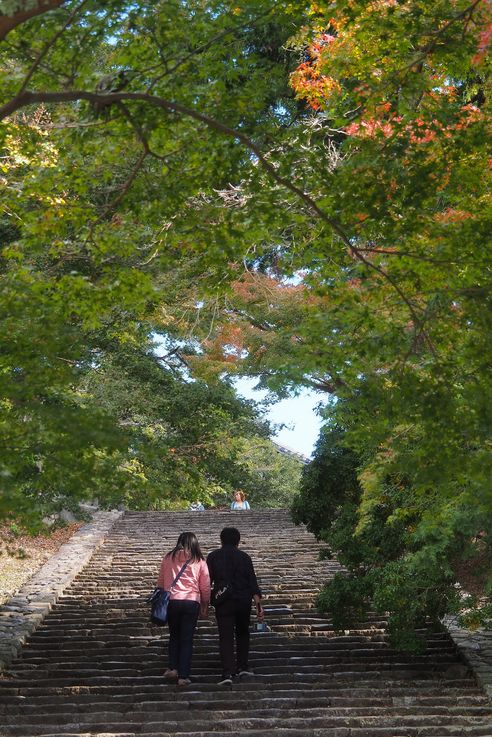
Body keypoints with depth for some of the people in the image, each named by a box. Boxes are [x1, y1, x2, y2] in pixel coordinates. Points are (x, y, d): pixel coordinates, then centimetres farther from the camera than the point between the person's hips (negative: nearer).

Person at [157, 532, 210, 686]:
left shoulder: (168, 558, 7)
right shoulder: (199, 561, 5)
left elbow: (160, 581, 11)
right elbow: (205, 586, 6)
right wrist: (205, 606, 16)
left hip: (171, 600, 1)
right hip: (192, 602, -1)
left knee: (174, 635, 19)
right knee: (187, 639, 5)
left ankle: (172, 668, 8)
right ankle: (183, 675, 2)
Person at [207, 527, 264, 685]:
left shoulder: (213, 557, 3)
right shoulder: (244, 557, 3)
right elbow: (253, 583, -2)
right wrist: (259, 605, -2)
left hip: (223, 603, -1)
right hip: (244, 601, 1)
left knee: (225, 637, -3)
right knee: (242, 633, 22)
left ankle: (227, 672, -16)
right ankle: (242, 666, 22)